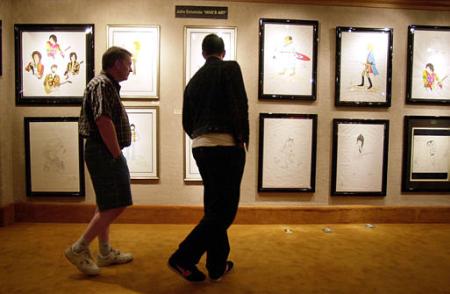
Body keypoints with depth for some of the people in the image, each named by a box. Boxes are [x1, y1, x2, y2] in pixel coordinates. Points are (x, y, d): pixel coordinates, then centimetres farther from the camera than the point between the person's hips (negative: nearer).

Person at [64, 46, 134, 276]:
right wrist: (117, 154, -18)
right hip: (104, 153, -11)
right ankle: (79, 249, 1)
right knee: (116, 205, -8)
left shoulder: (108, 85, 18)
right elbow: (103, 121, -23)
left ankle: (105, 252, 24)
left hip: (106, 153, 11)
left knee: (107, 205, 14)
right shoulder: (102, 84, -13)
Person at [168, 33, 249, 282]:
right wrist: (243, 137, -6)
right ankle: (183, 258, -3)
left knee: (214, 207, 16)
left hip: (200, 147, 7)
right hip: (226, 145, -7)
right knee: (225, 209, 0)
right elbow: (240, 105, -13)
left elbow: (187, 121, 16)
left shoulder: (194, 80, 16)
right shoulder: (230, 68, 0)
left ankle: (217, 265, 25)